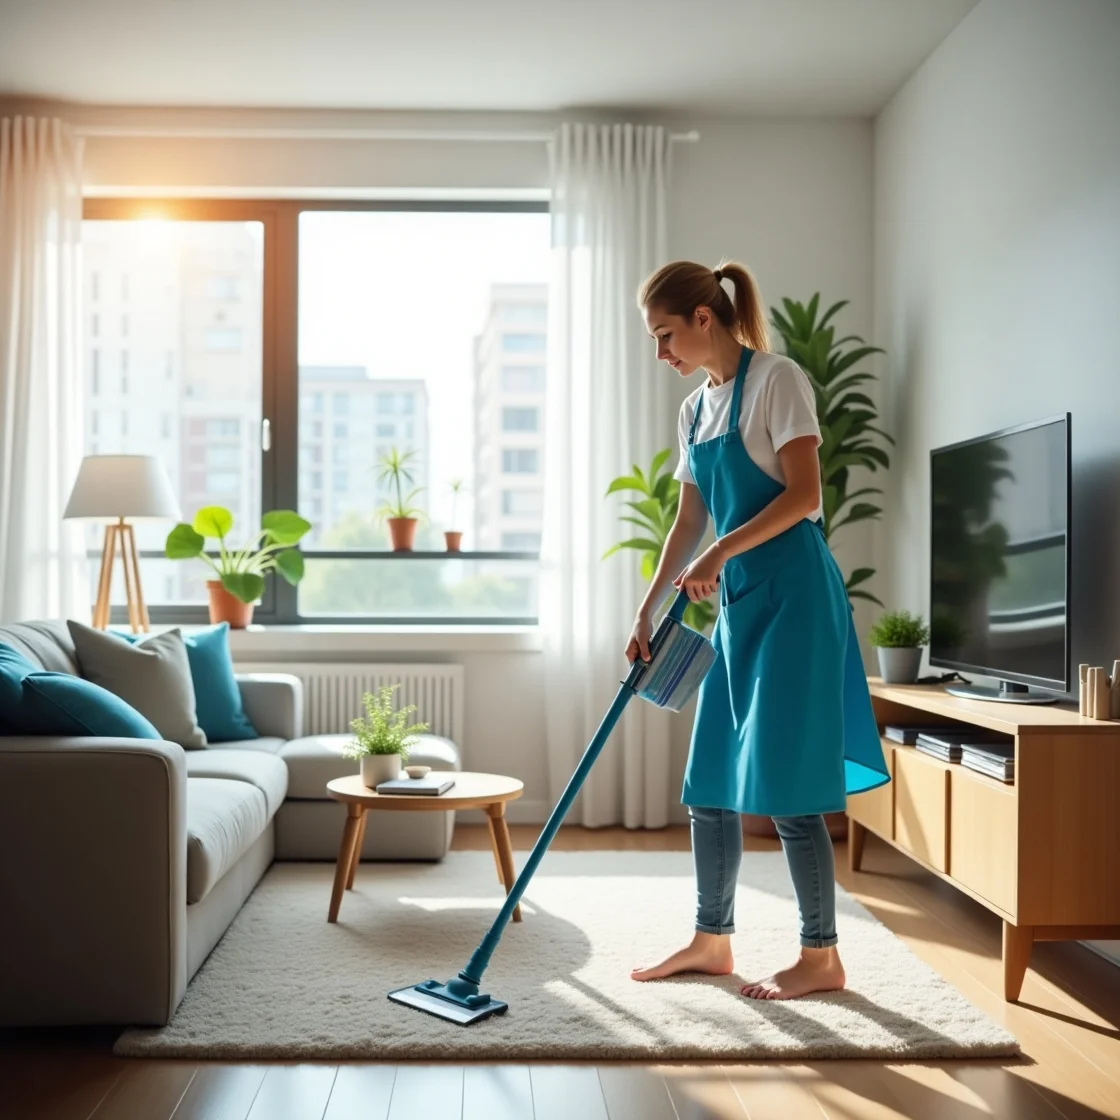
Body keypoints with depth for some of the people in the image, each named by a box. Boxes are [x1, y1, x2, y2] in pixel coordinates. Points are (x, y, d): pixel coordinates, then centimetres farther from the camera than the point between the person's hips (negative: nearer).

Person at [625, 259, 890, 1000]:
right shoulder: (696, 410, 15)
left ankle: (822, 957, 10)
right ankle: (712, 940, 24)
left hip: (792, 594, -8)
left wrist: (721, 552, -22)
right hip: (738, 603, 8)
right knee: (709, 781, 11)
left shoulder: (776, 380, -7)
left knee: (784, 783, -4)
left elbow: (803, 495, -15)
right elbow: (689, 523, 15)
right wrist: (647, 613, 11)